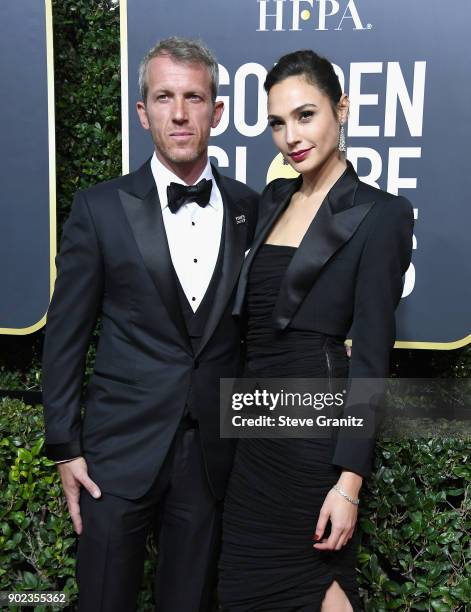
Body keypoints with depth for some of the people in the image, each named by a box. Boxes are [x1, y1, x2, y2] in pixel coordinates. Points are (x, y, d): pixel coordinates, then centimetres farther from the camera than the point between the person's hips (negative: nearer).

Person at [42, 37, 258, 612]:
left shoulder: (248, 208, 1)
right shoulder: (100, 208, -6)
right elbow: (65, 337, -2)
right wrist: (65, 447, -2)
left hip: (213, 452, 2)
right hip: (120, 450, -1)